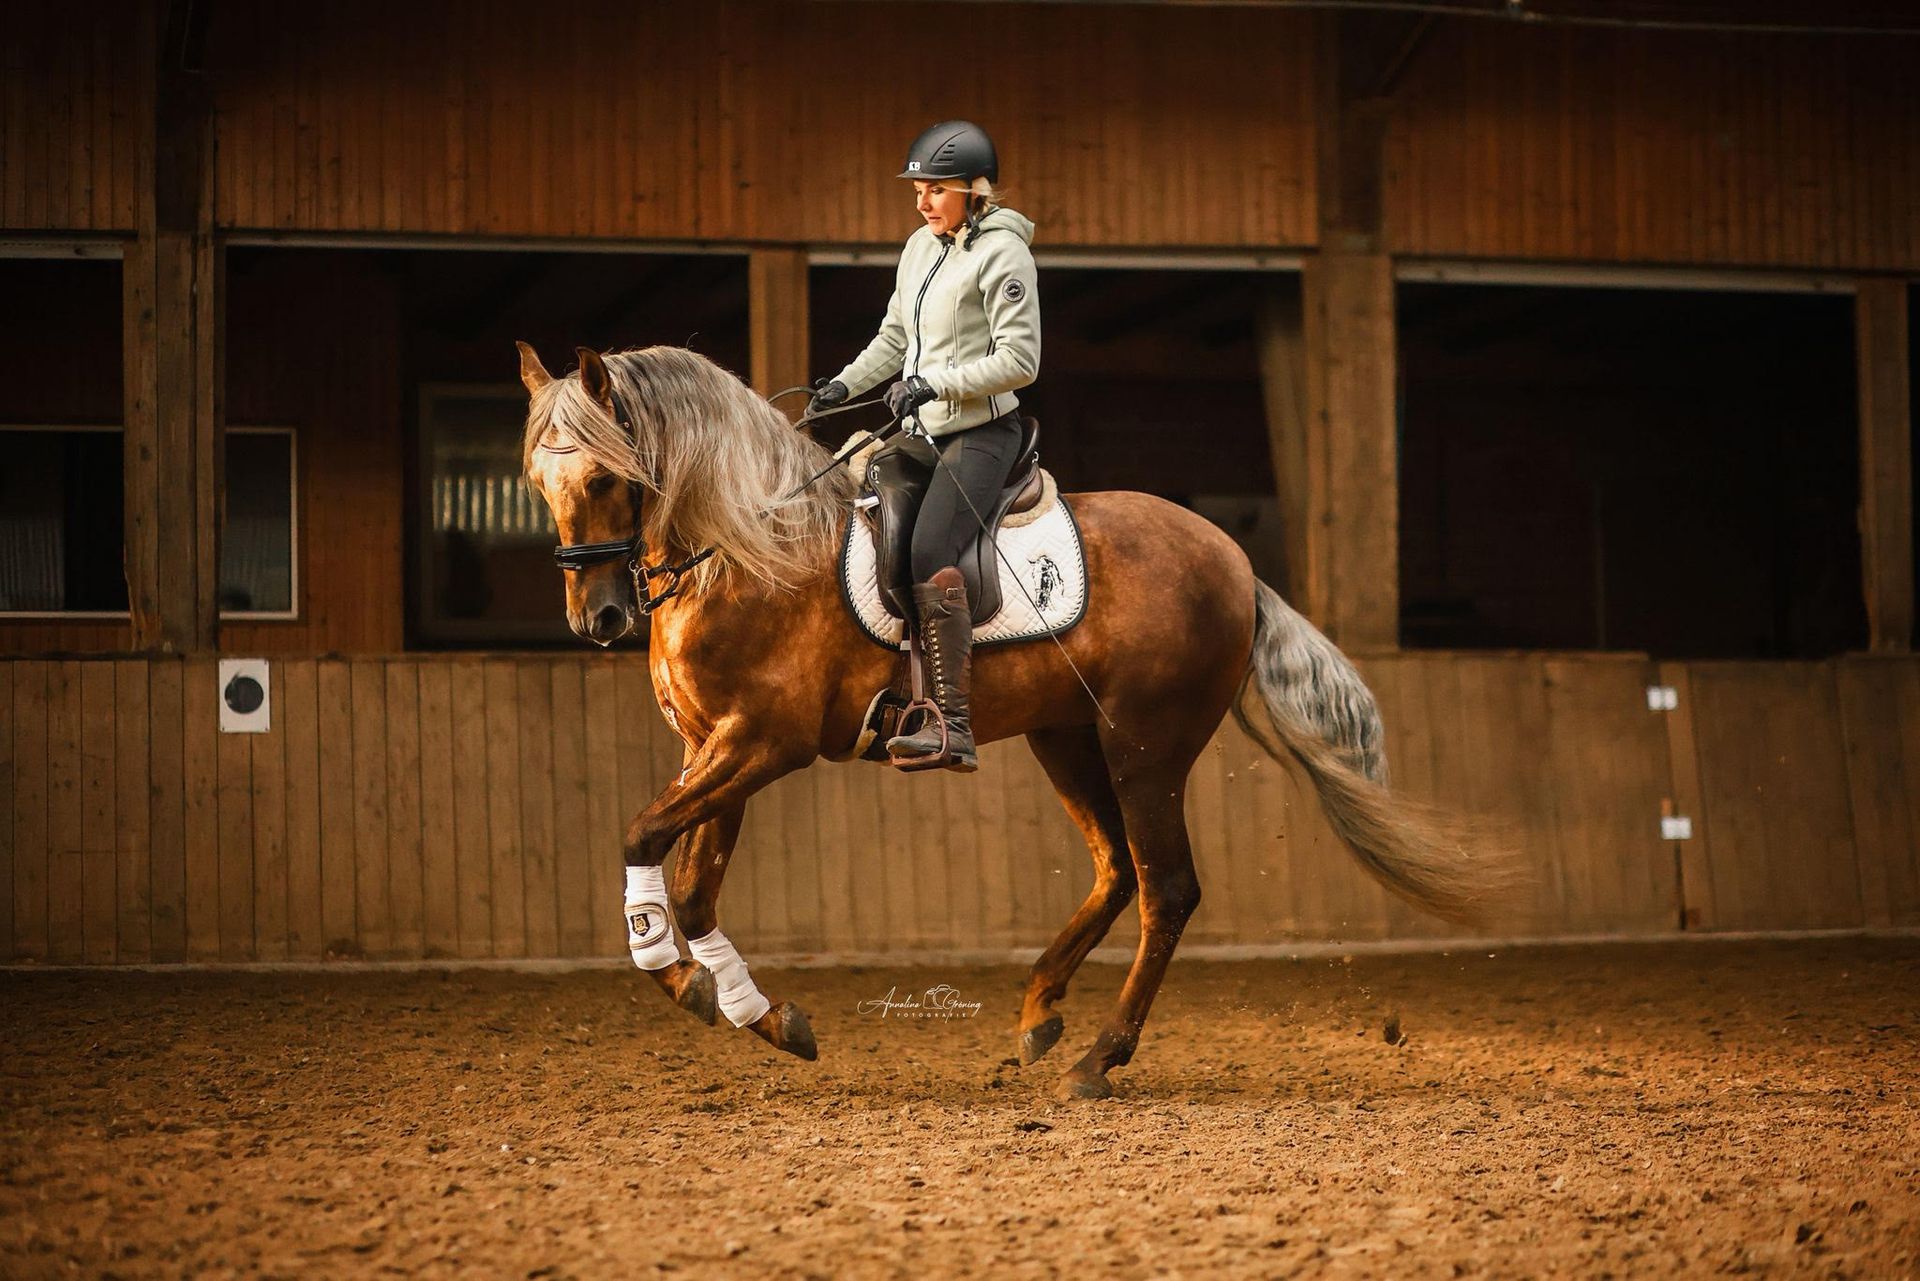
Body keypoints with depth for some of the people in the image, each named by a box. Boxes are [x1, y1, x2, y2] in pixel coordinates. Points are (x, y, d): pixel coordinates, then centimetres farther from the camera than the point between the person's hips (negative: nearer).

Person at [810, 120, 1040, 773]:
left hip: (982, 432, -9)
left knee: (928, 553, -25)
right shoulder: (921, 247, 14)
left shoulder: (1001, 253, -10)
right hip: (923, 433, 9)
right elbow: (894, 338, 24)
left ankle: (953, 725, -30)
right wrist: (845, 384, 8)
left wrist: (935, 383, -21)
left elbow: (1020, 360, -15)